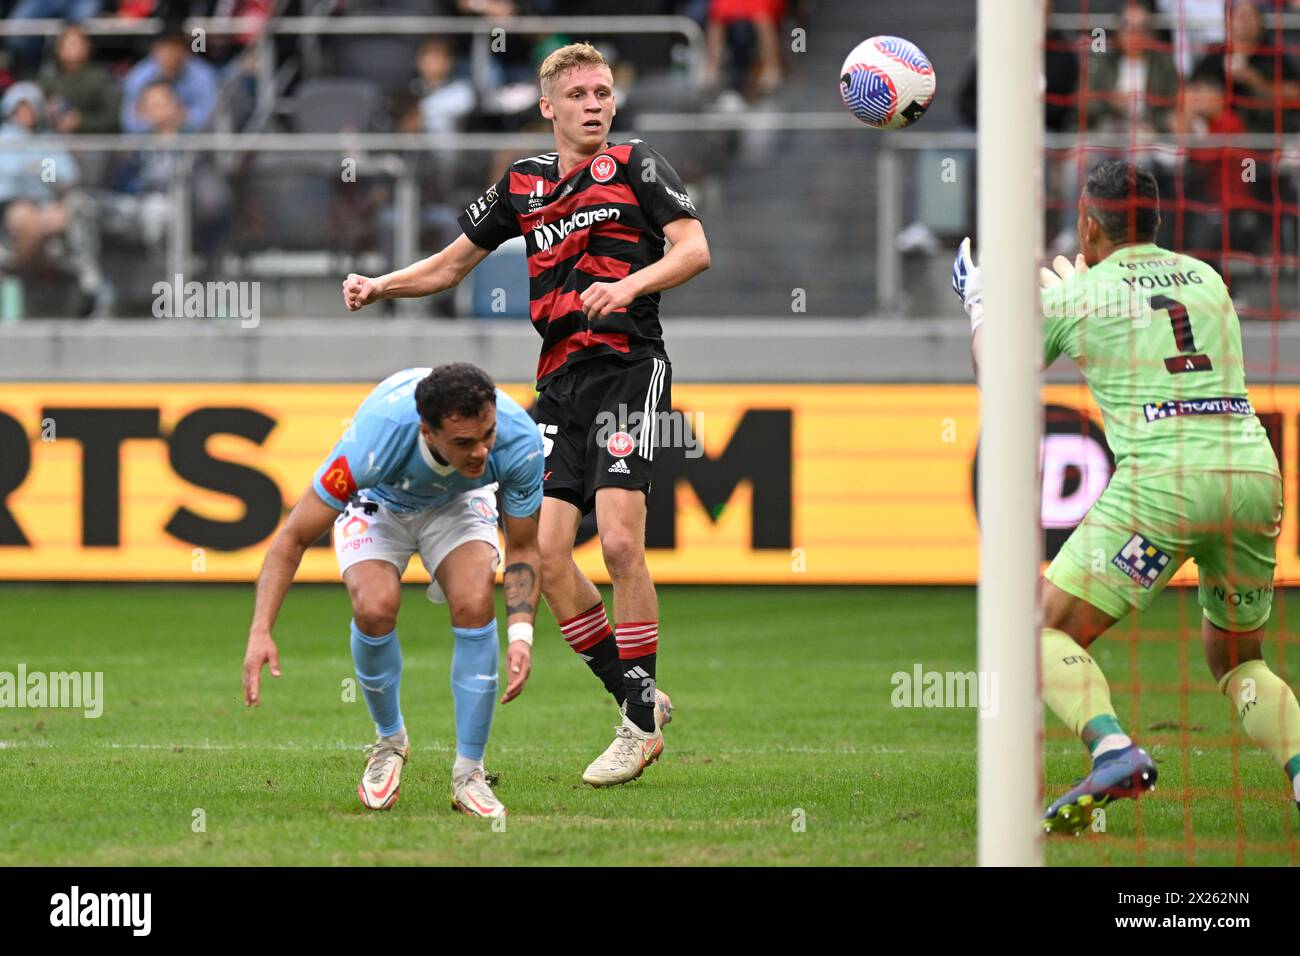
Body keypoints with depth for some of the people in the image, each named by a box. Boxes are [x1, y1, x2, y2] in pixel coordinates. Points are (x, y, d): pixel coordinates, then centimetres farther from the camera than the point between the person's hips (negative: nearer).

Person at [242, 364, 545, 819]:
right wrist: (260, 632, -42)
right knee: (375, 607, -28)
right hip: (377, 504, -1)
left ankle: (468, 773, -12)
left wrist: (521, 633, -33)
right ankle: (389, 741, 1)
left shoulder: (518, 439, -35)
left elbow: (522, 547, -18)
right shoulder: (375, 436, -42)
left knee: (474, 603, -26)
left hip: (458, 503, 1)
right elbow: (293, 537, -33)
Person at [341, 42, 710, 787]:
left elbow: (695, 250, -8)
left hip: (628, 369, -5)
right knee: (546, 551, -6)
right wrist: (379, 287, 12)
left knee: (621, 540, -18)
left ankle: (641, 724, -7)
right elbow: (453, 264, 26)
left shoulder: (636, 167, 3)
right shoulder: (522, 185, 17)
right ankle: (639, 700, 7)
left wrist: (631, 284, -24)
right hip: (560, 383, 5)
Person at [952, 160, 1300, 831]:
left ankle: (1112, 749, -26)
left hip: (1161, 477, -5)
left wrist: (978, 304, 41)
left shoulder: (1076, 296, 6)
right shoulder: (1206, 279, 19)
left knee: (1047, 632, 1)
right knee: (1235, 657, 22)